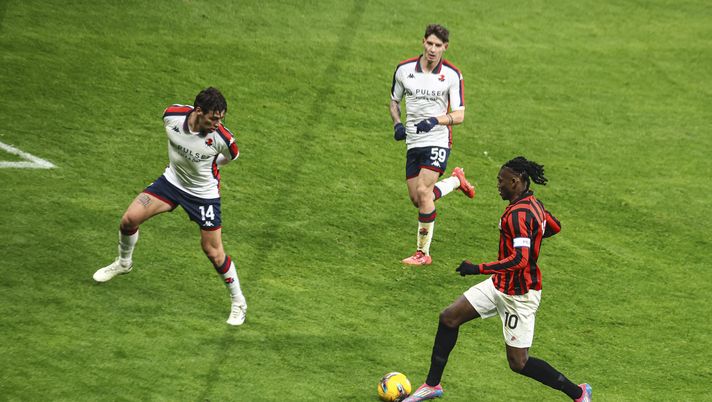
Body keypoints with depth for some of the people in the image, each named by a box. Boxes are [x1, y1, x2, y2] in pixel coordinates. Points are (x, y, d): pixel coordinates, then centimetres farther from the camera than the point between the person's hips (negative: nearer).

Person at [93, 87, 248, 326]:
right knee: (129, 219, -3)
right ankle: (123, 263, 29)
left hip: (204, 194, -3)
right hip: (173, 180, 3)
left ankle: (239, 303, 18)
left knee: (213, 252, -1)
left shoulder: (222, 138, -30)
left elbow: (232, 155, -5)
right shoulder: (172, 116, -24)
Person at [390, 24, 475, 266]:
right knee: (417, 199, 4)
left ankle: (423, 252, -8)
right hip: (413, 143, 5)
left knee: (423, 192, -17)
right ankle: (456, 180, 32)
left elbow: (459, 115, -6)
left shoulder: (452, 75, -7)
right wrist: (397, 123, -2)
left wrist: (435, 121, -24)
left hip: (438, 140, -4)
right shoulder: (404, 69, 1)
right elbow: (394, 100, 17)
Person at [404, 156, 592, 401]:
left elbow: (520, 260, -34)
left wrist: (478, 269, -30)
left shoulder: (519, 214, -26)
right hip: (501, 285, 10)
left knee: (518, 363, -2)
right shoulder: (533, 204, 4)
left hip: (519, 294, -10)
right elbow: (555, 227, 23)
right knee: (449, 318, 6)